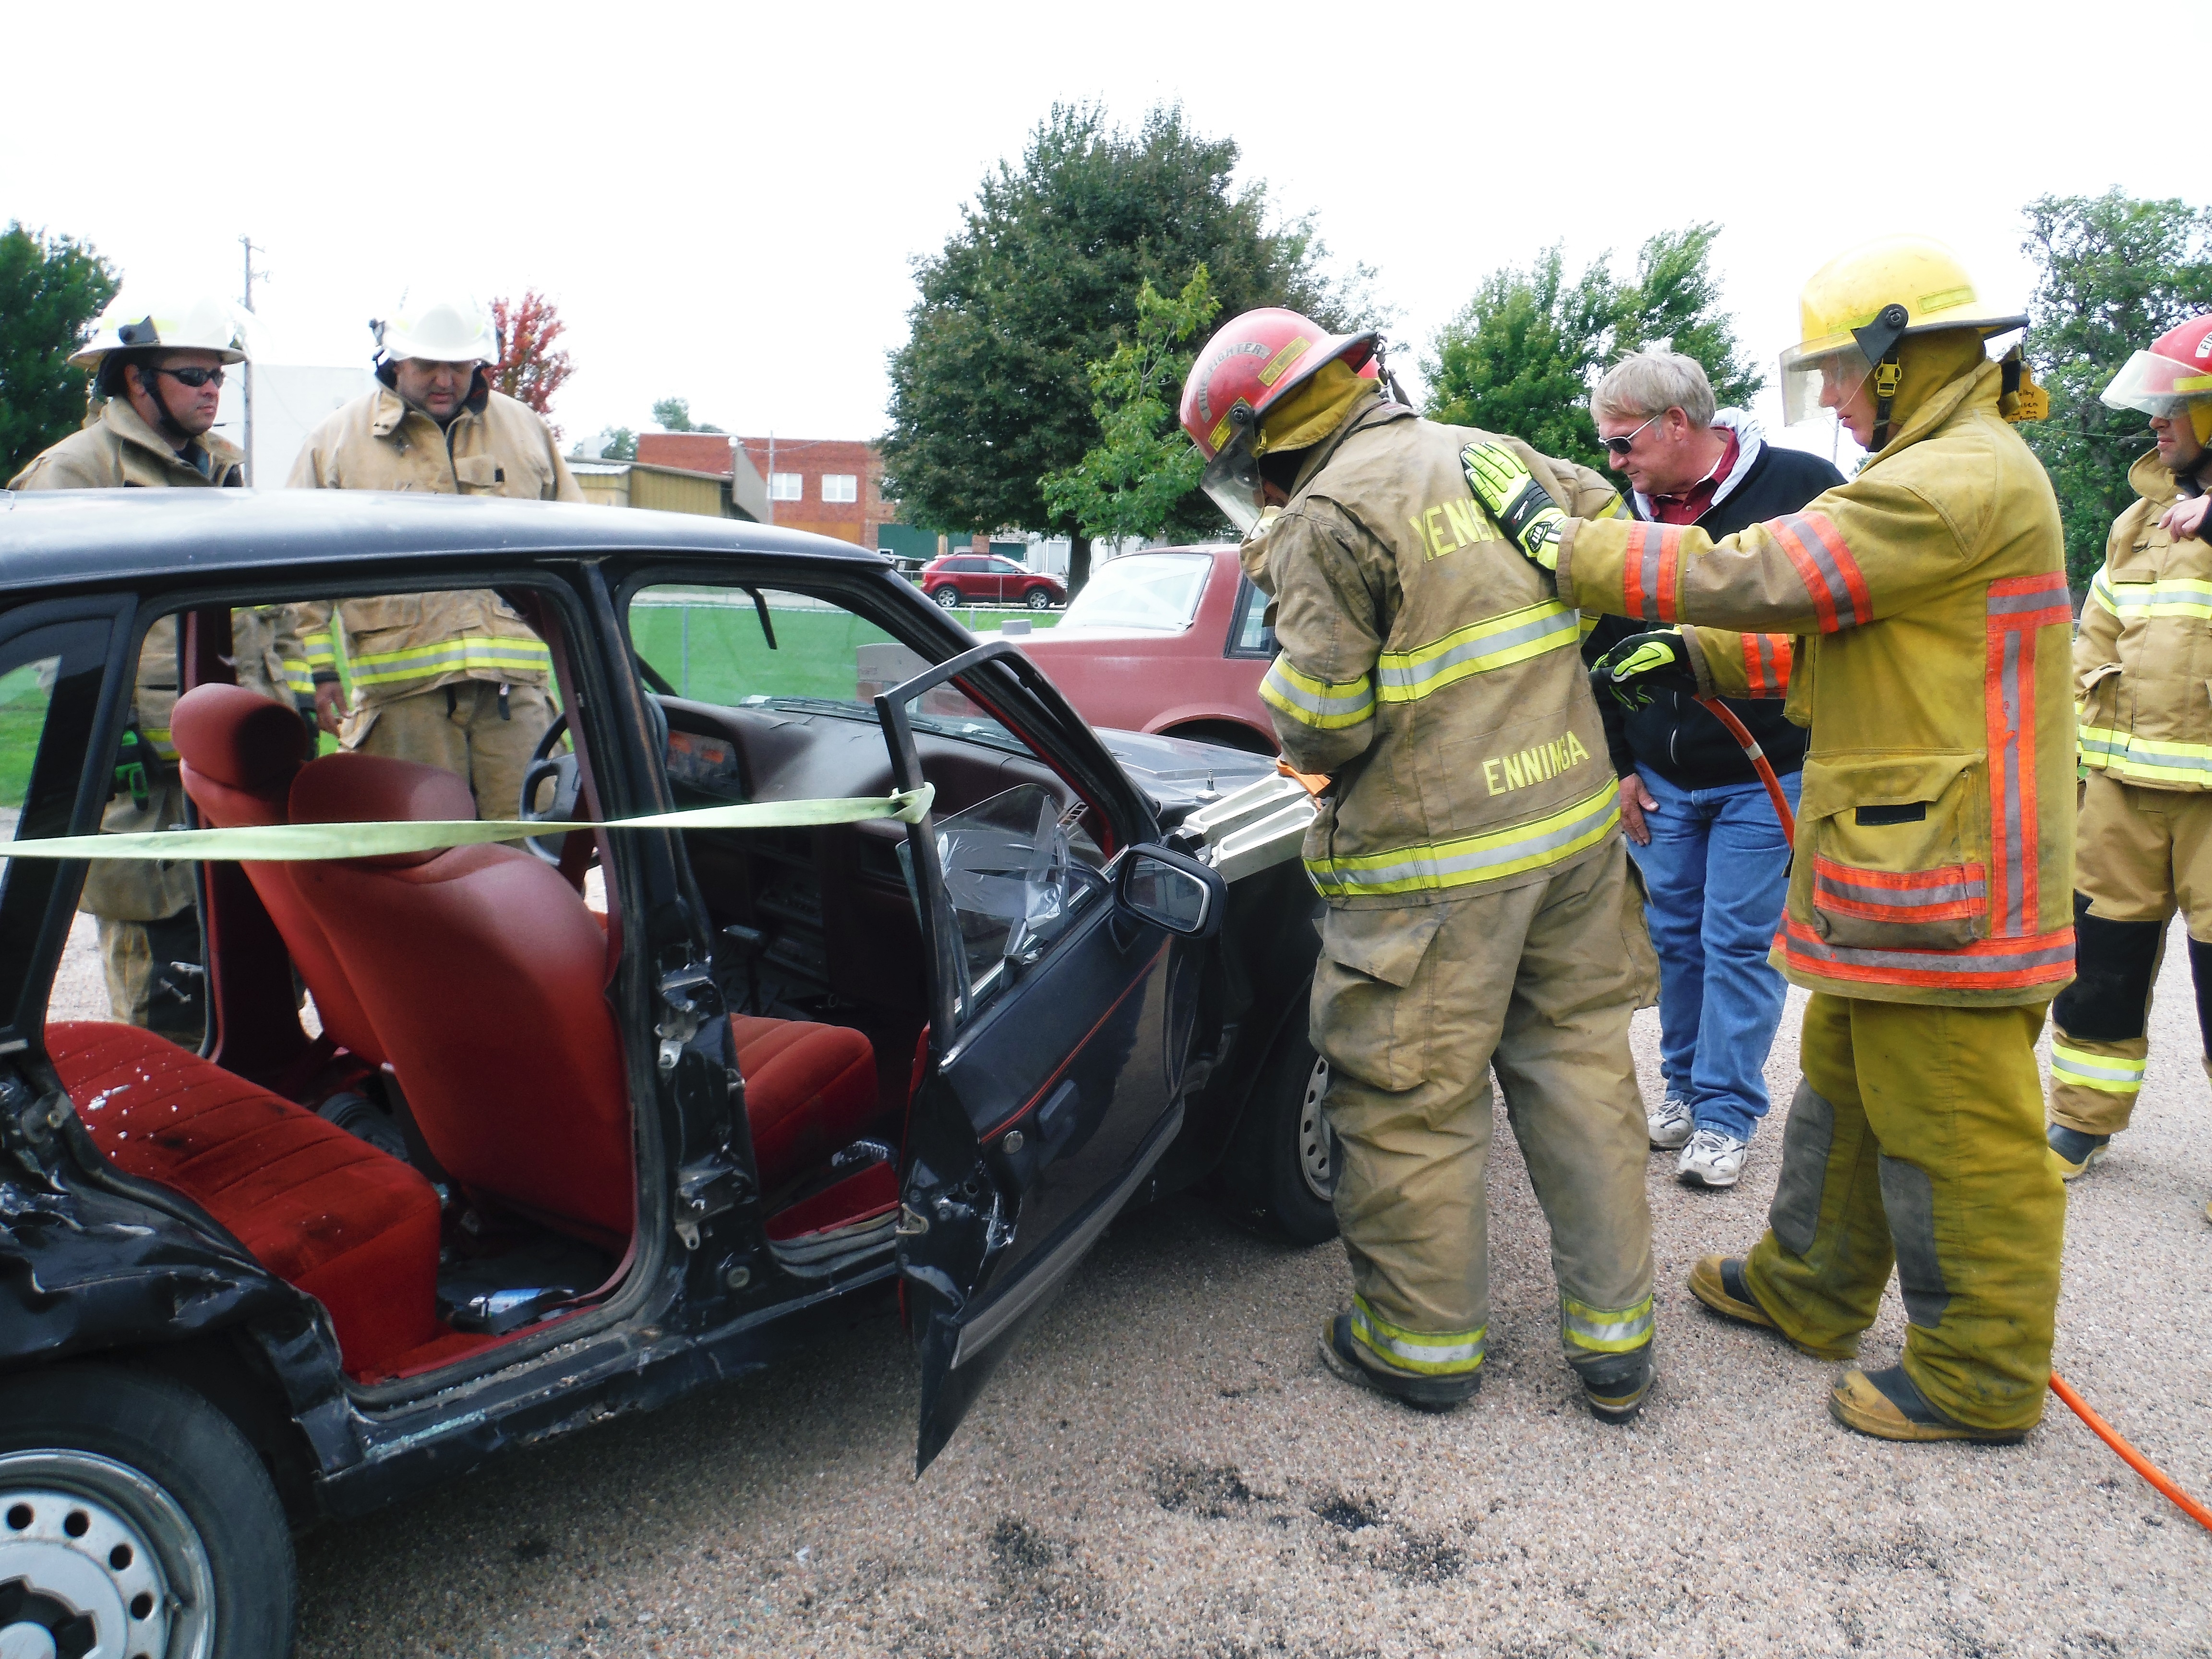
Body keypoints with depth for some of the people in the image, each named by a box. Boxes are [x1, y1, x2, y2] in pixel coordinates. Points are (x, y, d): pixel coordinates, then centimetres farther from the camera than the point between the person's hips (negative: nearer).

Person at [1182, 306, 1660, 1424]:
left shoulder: (1327, 520, -13)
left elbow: (1321, 726, -16)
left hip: (1436, 859, -7)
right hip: (1576, 825, 8)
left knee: (1409, 1101, 7)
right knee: (1580, 1068, 15)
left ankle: (1425, 1342, 22)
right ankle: (1614, 1336, 26)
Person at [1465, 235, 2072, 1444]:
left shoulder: (1962, 481, -18)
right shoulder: (1941, 474, 17)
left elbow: (1754, 577, -23)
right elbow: (1837, 642, 22)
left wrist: (1549, 532, -17)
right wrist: (1694, 657, 12)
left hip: (1944, 880, -11)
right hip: (1900, 872, 11)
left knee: (1954, 1130, 1)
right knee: (1847, 1091, 21)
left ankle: (1981, 1376, 17)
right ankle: (1809, 1290, 37)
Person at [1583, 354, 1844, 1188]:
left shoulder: (1801, 487, -10)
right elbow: (1600, 651, 11)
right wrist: (1618, 762, 9)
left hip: (1766, 777, -4)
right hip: (1660, 780, 5)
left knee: (1738, 943, 0)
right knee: (1676, 936, 13)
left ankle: (1726, 1113, 12)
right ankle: (1684, 1086, 29)